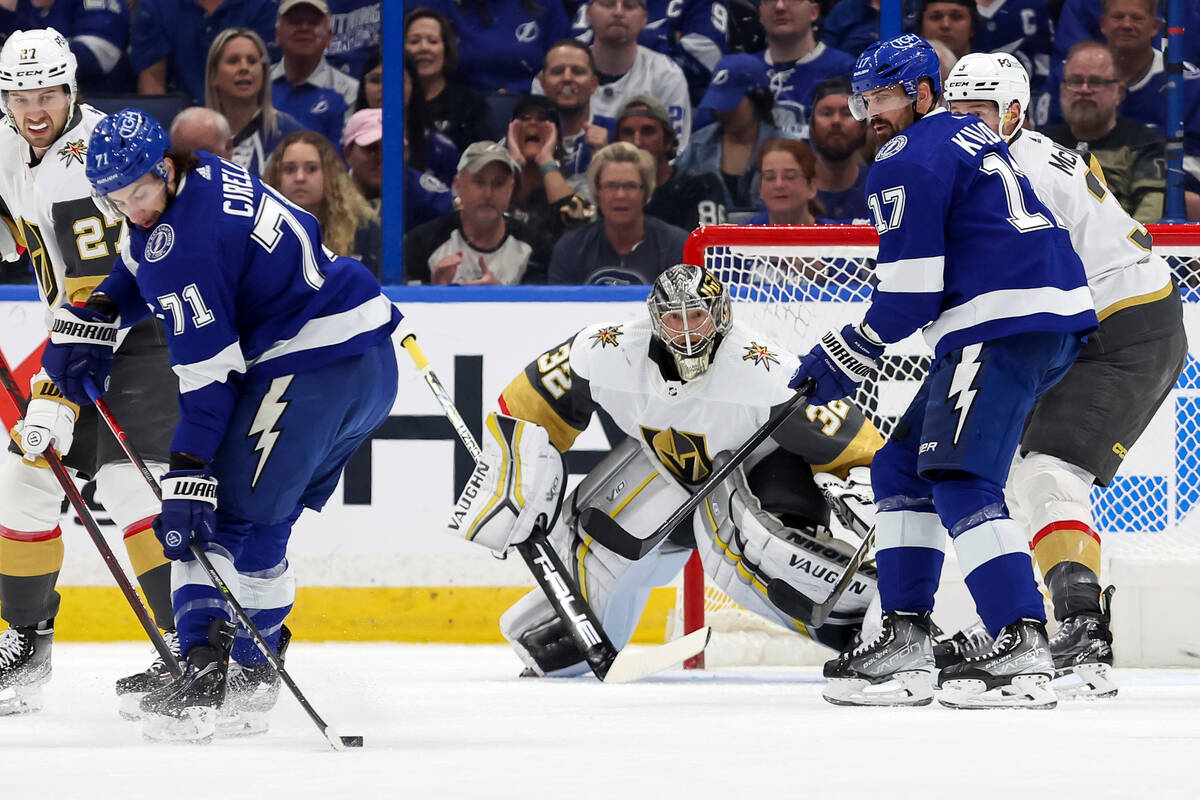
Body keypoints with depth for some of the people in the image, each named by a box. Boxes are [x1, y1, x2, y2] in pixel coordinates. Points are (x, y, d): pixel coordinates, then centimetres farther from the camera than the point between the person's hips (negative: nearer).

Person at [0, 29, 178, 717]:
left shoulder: (93, 160, -25)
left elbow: (99, 295, -30)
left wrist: (60, 394, -32)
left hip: (151, 331, -9)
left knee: (128, 481, -21)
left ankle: (190, 645, -20)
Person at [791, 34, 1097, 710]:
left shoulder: (910, 163, -7)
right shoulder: (969, 136, 23)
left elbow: (911, 293, -10)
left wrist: (851, 354, 2)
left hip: (1005, 325, -10)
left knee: (961, 481, -18)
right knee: (902, 468, 13)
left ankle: (1024, 652, -28)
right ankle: (904, 645, 10)